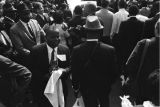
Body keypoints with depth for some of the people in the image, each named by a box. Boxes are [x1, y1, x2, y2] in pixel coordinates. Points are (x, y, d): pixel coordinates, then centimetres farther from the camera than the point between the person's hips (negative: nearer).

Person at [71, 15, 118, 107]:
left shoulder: (76, 50, -22)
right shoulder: (110, 50, -25)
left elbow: (74, 72, -12)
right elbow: (114, 72, -15)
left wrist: (76, 87, 4)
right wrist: (109, 83, 6)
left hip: (86, 88, 0)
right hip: (104, 87, 0)